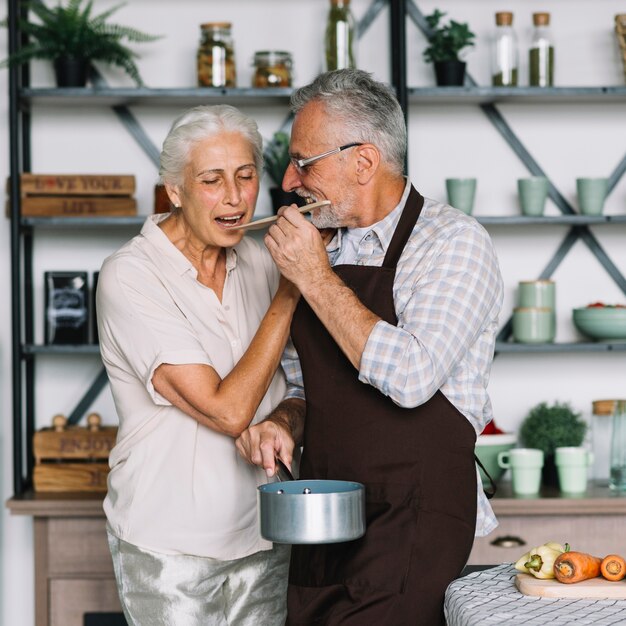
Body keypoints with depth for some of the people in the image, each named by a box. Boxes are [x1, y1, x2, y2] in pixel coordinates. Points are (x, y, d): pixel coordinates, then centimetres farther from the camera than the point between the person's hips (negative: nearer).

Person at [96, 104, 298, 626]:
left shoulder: (258, 262, 5)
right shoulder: (131, 277, -15)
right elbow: (227, 410, -20)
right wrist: (287, 296, -15)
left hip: (262, 532, 6)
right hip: (170, 543, -5)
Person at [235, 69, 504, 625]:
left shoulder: (453, 241, -9)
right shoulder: (325, 249, 14)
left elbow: (411, 377, -22)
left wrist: (316, 278, -16)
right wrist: (284, 424, 0)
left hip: (412, 517, -7)